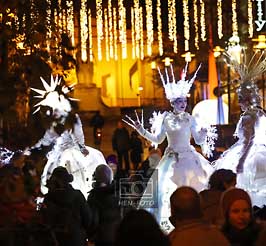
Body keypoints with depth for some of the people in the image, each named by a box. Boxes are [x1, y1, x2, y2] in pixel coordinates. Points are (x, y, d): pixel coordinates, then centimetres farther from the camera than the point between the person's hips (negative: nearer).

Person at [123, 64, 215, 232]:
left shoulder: (190, 119, 0)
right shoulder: (166, 119, 1)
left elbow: (199, 141, 3)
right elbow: (157, 139, 8)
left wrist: (203, 134, -19)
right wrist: (141, 130, 1)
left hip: (189, 157, 0)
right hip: (172, 158, 0)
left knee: (192, 188, -4)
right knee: (168, 189, -4)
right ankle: (168, 222, 3)